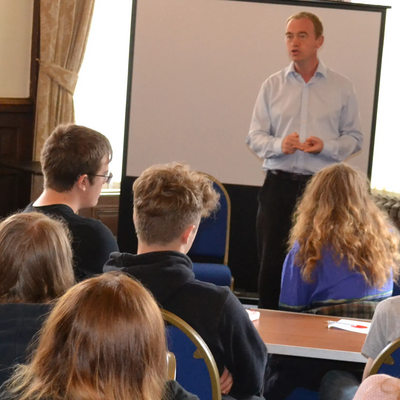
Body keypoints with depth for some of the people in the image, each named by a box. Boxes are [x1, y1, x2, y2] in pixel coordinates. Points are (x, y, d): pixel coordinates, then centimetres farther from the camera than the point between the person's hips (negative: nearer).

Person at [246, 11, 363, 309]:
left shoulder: (342, 88, 5)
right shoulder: (273, 85, 8)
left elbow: (354, 137, 6)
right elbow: (255, 136, 6)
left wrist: (327, 147, -14)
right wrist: (279, 145, -15)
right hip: (279, 184, 1)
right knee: (271, 263, 2)